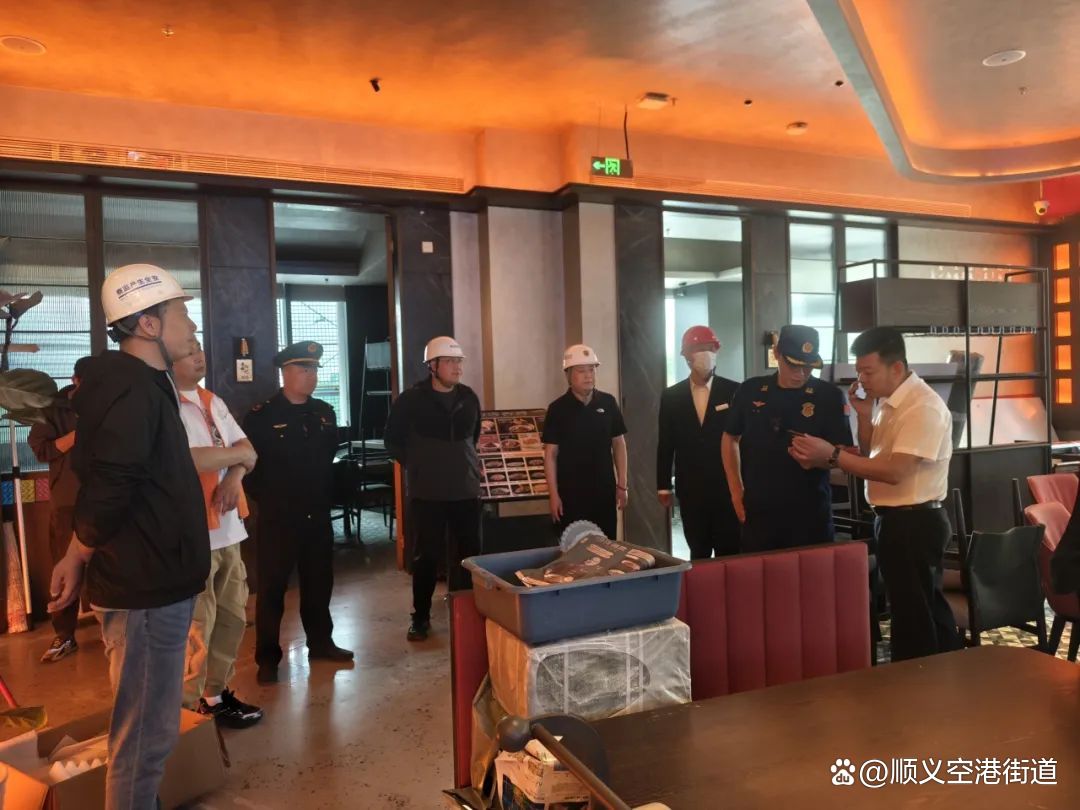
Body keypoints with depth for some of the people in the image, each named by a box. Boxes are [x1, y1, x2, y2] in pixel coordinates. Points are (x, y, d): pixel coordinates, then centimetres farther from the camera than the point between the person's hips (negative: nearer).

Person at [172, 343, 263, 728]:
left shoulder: (212, 402, 15)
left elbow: (248, 452, 11)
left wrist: (234, 476, -11)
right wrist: (239, 453, -7)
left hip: (227, 527, 8)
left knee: (231, 616, 13)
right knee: (197, 624, 1)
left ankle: (216, 692, 28)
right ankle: (193, 706, 17)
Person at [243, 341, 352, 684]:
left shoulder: (325, 413, 7)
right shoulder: (261, 415, -8)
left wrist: (325, 494, 12)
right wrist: (266, 498, -5)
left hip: (317, 515, 5)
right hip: (277, 517, -5)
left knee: (319, 582, 15)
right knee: (272, 587, 4)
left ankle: (321, 643, 30)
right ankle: (267, 658, 14)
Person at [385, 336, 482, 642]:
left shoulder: (469, 397, 5)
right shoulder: (411, 399, -7)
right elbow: (393, 440, 2)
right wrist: (417, 466, 1)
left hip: (466, 489, 4)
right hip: (426, 492, -3)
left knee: (468, 554, 7)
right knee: (426, 556, 4)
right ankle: (420, 617, 18)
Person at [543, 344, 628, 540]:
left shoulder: (608, 403, 1)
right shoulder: (558, 408, -5)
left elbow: (618, 444, 7)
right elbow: (551, 454, -4)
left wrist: (622, 484, 3)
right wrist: (553, 494, -8)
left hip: (605, 490, 2)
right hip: (571, 493, -2)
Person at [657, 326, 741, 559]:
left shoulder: (733, 391, -1)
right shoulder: (671, 396, 3)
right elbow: (665, 445, 6)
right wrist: (663, 487, 5)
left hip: (728, 487, -1)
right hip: (690, 491, 1)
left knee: (730, 553, 2)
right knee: (698, 554, 11)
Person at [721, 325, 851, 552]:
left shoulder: (829, 395, -5)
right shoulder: (750, 390, 2)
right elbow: (731, 438, 15)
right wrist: (736, 491, 9)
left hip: (810, 512, -2)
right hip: (758, 511, 2)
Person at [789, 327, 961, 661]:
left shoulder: (923, 407, -19)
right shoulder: (887, 402, 9)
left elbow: (894, 471, -26)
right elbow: (871, 458, 12)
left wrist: (832, 455, -29)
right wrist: (864, 414, 0)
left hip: (914, 523, -10)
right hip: (894, 520, 10)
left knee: (913, 615, 3)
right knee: (927, 608, 21)